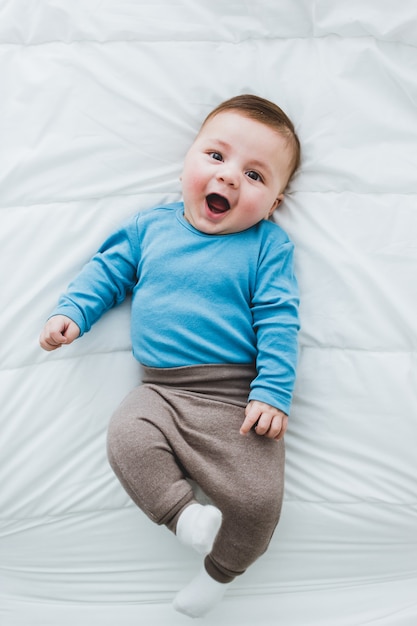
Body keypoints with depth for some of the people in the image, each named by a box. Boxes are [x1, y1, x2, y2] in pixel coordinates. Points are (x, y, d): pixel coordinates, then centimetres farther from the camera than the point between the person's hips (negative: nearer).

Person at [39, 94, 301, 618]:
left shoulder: (267, 245, -1)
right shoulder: (151, 226, 10)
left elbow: (278, 320, -6)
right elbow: (109, 270, 18)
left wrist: (273, 393, -14)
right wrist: (71, 311, 4)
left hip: (236, 398, -2)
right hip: (160, 391, 3)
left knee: (258, 499, -12)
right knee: (127, 439, -26)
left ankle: (220, 569, 16)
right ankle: (183, 513, -10)